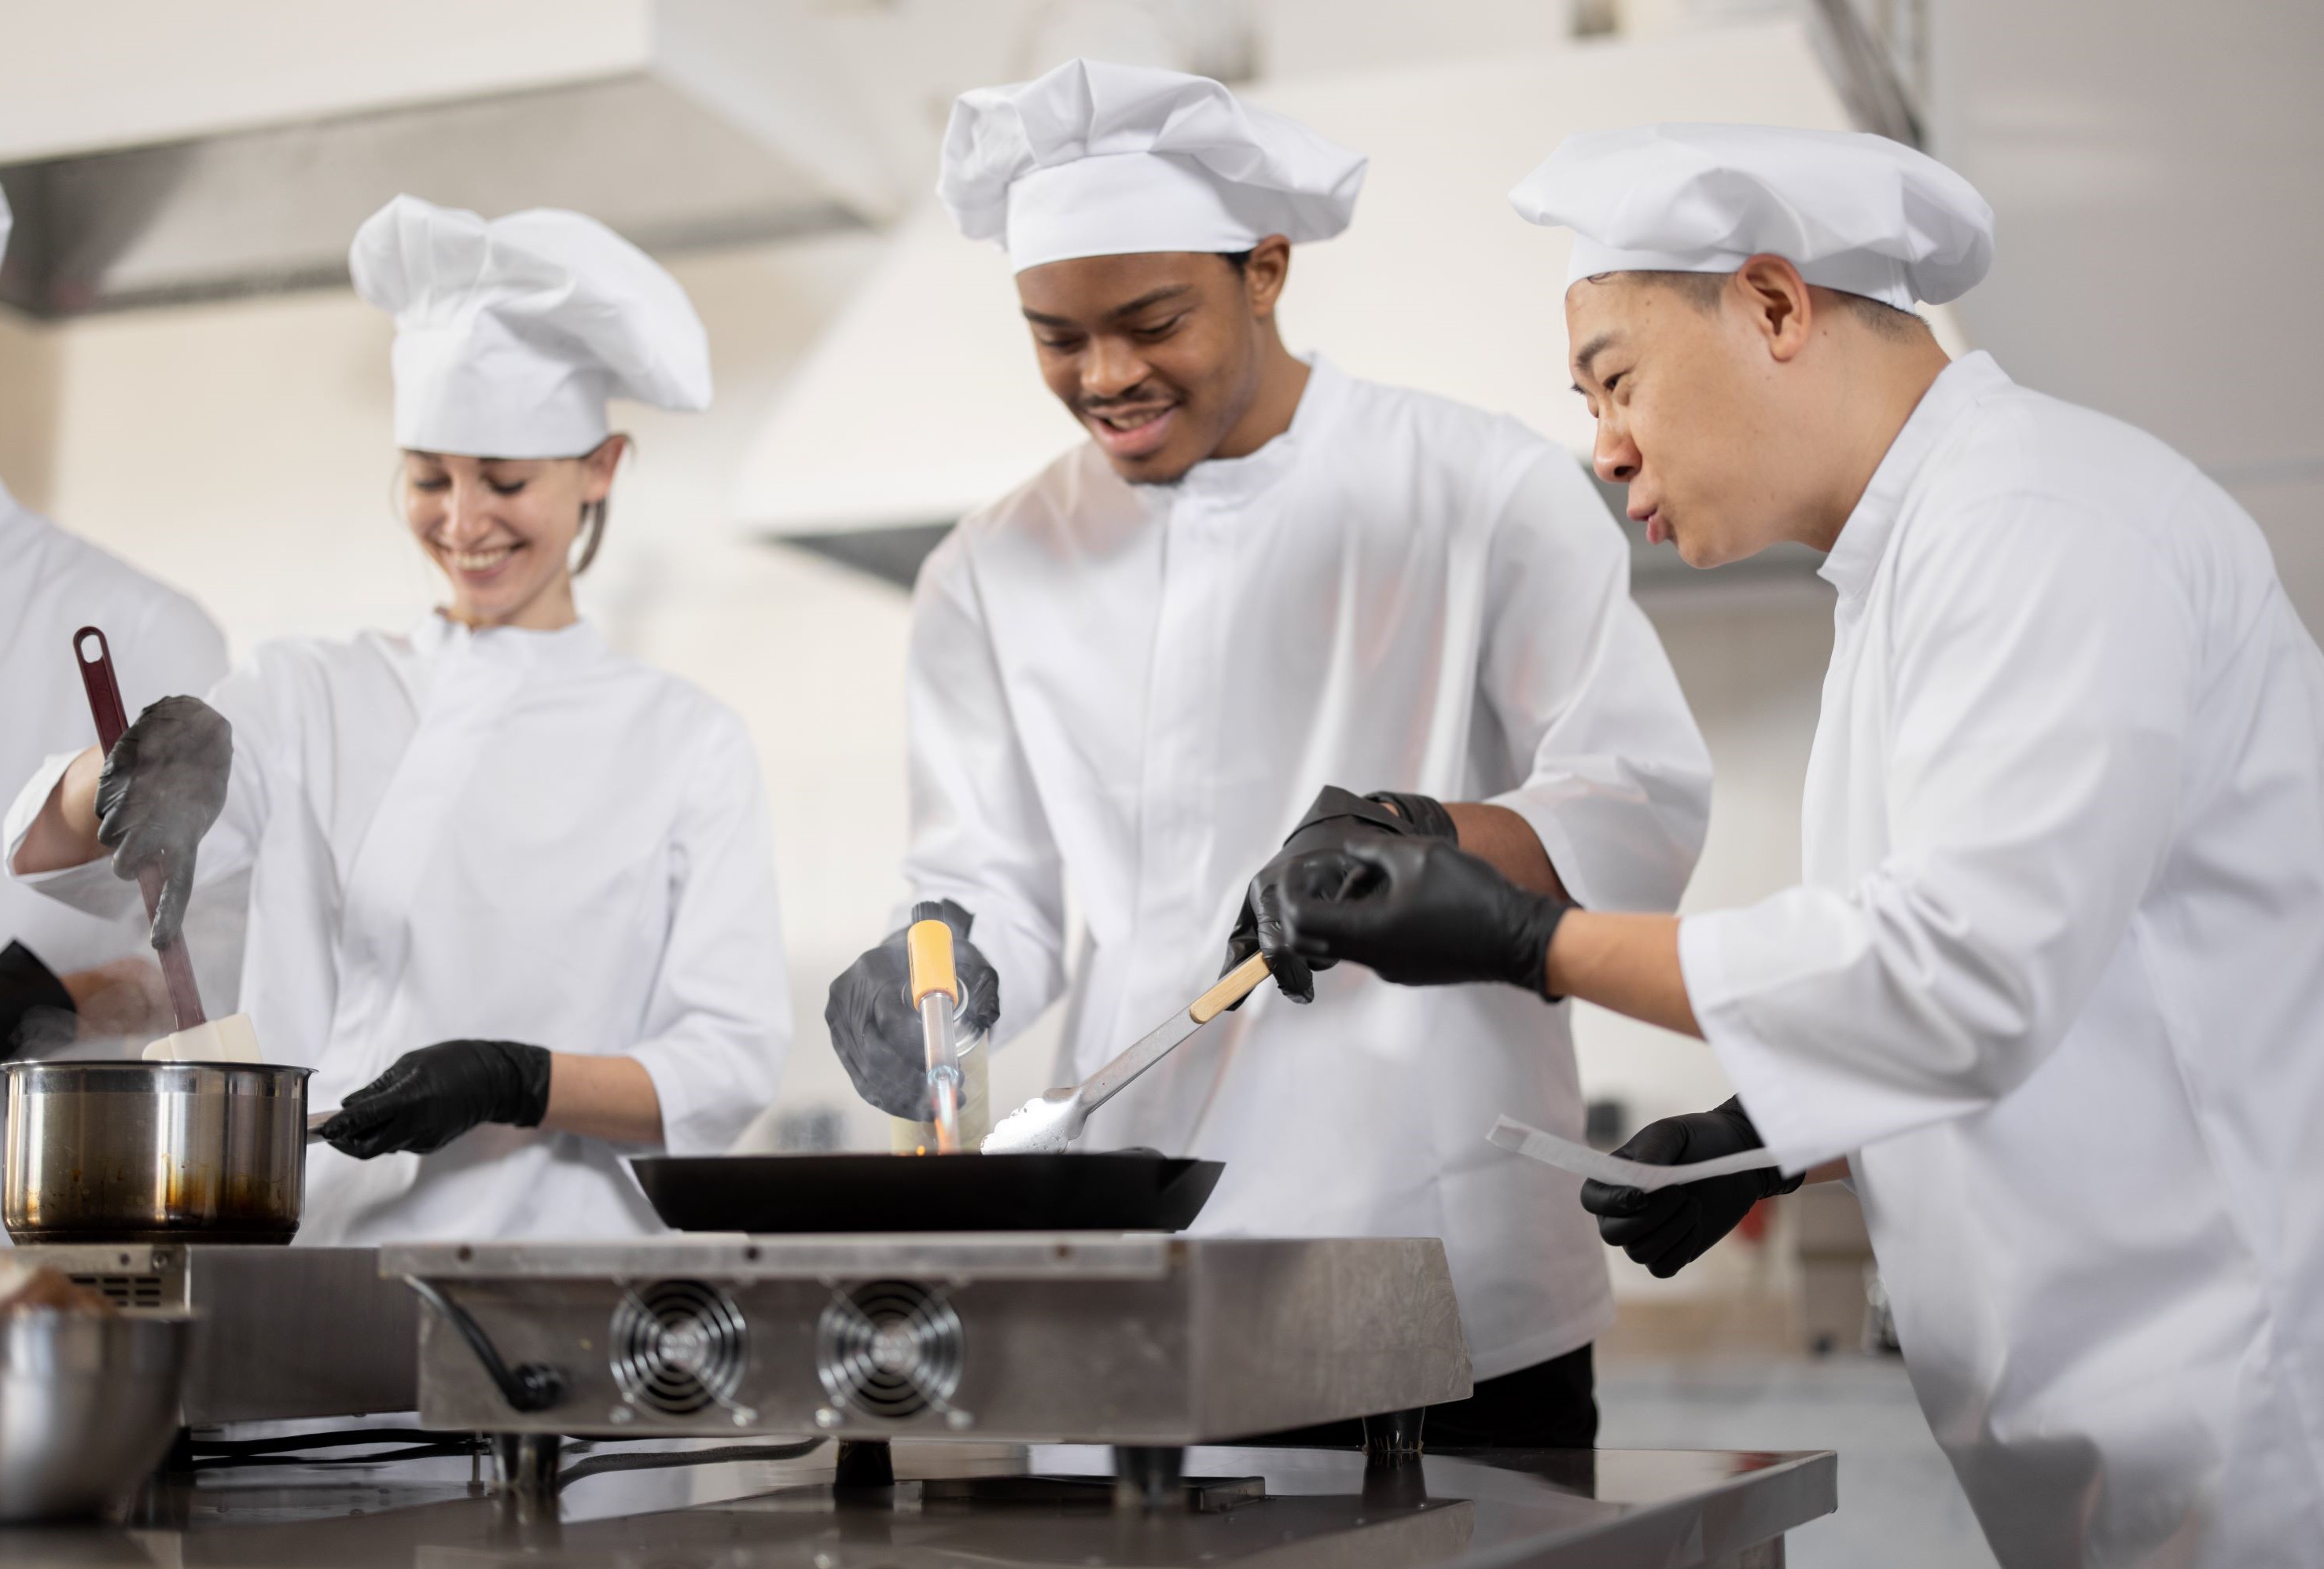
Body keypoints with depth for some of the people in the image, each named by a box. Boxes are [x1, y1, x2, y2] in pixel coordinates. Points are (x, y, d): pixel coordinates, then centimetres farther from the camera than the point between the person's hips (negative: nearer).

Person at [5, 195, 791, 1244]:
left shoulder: (687, 745, 9)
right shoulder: (310, 695, 14)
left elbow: (729, 1066, 3)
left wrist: (520, 1083, -13)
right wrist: (161, 753, -17)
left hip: (554, 1272, -1)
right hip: (303, 1241, 1)